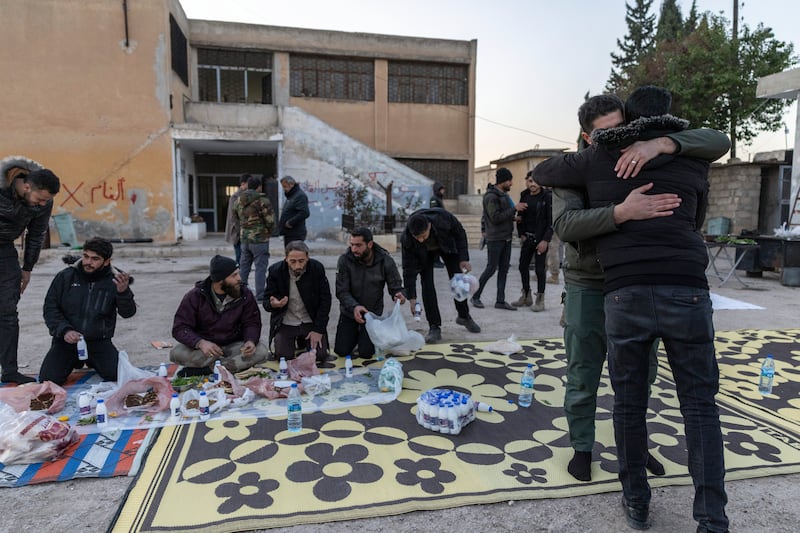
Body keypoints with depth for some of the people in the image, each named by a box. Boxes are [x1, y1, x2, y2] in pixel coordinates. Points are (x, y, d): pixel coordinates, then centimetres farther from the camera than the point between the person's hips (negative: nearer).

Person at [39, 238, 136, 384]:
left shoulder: (115, 280, -4)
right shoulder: (65, 276, 0)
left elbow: (128, 313, -12)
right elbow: (50, 308, 2)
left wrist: (123, 292, -33)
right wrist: (64, 330, -15)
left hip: (99, 342, -1)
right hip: (66, 340, 1)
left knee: (119, 375, -19)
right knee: (48, 379, -14)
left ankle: (93, 363, 17)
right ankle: (73, 362, 22)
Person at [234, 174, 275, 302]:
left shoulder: (238, 200, 7)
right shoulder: (262, 200, -14)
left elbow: (236, 216, 14)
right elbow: (270, 220, -13)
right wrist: (269, 232, 5)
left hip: (244, 238, 7)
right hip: (259, 239, -7)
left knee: (244, 265, 17)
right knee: (260, 267, 0)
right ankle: (260, 295, 2)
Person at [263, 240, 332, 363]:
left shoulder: (317, 268, -13)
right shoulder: (275, 271, -13)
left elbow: (325, 300, -8)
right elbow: (266, 302, -7)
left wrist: (318, 329, -13)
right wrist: (272, 304, -34)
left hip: (311, 322, 0)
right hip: (286, 323, 0)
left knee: (320, 355, -12)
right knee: (284, 356, -14)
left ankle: (303, 341, 22)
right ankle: (294, 341, 21)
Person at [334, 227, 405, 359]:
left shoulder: (385, 261, -15)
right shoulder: (345, 260, -16)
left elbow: (396, 286, -8)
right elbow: (341, 291, -17)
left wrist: (399, 295, -33)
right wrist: (354, 306, -36)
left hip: (373, 313, -1)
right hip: (349, 312, 1)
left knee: (366, 353, -8)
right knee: (341, 351, -4)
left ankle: (367, 336, 27)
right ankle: (355, 334, 30)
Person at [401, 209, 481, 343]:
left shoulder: (442, 217, -40)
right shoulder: (407, 239, -38)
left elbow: (460, 234, -19)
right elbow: (409, 269, -31)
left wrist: (463, 259, -21)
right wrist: (411, 297, -33)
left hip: (446, 245, 1)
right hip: (424, 254, -1)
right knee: (427, 285, -14)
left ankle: (464, 316, 25)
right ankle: (434, 327, -5)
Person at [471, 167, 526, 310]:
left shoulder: (503, 194, 15)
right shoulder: (491, 196, -14)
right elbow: (495, 218, -21)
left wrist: (513, 217, 3)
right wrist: (514, 209, -21)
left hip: (506, 238, 9)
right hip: (495, 239, -9)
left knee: (504, 269, 7)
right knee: (491, 268, -3)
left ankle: (500, 301, 12)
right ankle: (475, 297, 11)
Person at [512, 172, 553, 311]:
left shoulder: (547, 196, -9)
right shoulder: (524, 195, 7)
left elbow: (551, 221, -11)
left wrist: (545, 240, -16)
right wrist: (521, 234, 4)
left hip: (541, 238, -6)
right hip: (527, 237, 6)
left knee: (540, 269, -2)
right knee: (523, 266, 9)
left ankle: (540, 300, 9)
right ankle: (526, 296, 23)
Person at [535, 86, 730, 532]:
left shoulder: (598, 158, 10)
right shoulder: (693, 160, 13)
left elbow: (542, 172, 24)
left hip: (625, 294, 0)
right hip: (688, 293, 1)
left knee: (629, 403, 12)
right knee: (701, 406, 10)